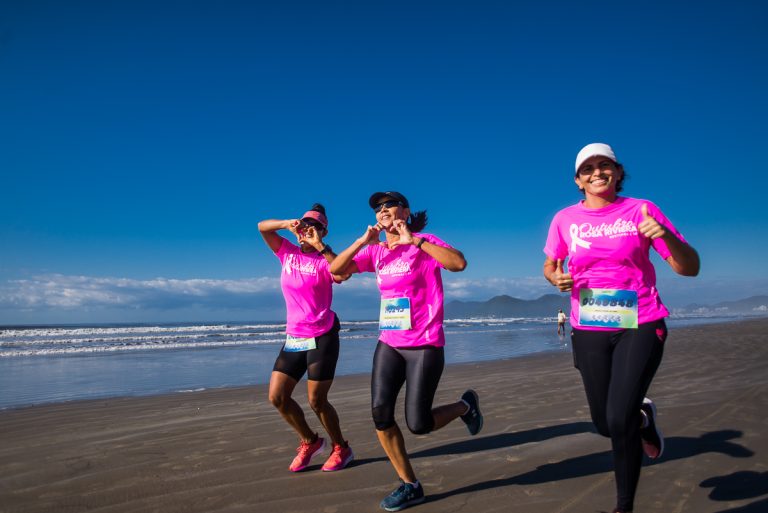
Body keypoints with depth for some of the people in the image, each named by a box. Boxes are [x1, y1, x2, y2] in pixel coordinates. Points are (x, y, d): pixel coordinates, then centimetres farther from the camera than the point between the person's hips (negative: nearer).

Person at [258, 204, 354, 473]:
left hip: (322, 337, -5)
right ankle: (310, 441, 24)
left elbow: (344, 273, -31)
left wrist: (320, 246, -27)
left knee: (316, 401, 0)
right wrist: (287, 224, -15)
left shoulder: (324, 260, -9)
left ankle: (341, 448, 25)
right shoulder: (288, 253, 6)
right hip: (294, 337, 6)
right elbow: (262, 226, 3)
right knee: (276, 396, 2)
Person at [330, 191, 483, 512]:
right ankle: (410, 485, 13)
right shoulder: (375, 251, 8)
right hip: (389, 344, 6)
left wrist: (413, 240, -22)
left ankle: (465, 405, 26)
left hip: (425, 345, -5)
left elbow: (459, 263, -25)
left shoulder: (424, 242, -7)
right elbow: (335, 269, 4)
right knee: (380, 413, -6)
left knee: (418, 424, -5)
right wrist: (363, 240, -5)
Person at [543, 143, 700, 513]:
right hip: (589, 332, 3)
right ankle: (643, 417, 48)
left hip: (640, 327, -2)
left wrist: (666, 236, -24)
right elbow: (549, 265, 15)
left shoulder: (640, 210, -4)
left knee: (619, 421, -13)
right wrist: (556, 278, -8)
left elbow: (689, 268, -4)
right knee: (606, 425, 10)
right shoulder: (565, 219, 1)